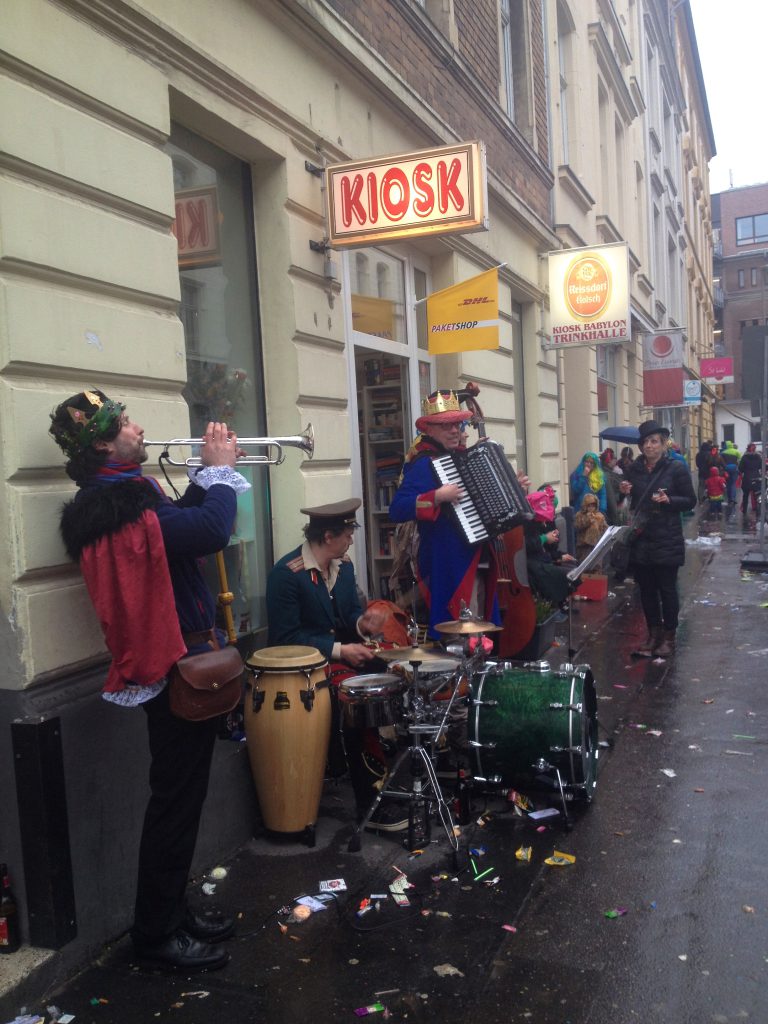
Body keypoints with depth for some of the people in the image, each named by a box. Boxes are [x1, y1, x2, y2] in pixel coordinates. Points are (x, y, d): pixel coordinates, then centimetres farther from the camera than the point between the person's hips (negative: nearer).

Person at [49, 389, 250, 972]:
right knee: (176, 801, 2)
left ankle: (172, 913, 35)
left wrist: (209, 474, 10)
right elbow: (212, 531, -30)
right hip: (176, 666, -10)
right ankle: (158, 936, 18)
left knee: (180, 797, 20)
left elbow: (179, 524, 19)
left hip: (175, 661, 10)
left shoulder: (113, 496, 10)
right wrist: (221, 470, -14)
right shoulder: (118, 504, -22)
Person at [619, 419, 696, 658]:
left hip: (667, 540, -4)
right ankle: (654, 634, 21)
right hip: (640, 540, 4)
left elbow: (690, 501, -3)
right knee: (646, 589, 9)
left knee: (667, 589, 3)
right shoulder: (634, 469, 7)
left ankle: (669, 637, 17)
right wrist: (624, 493, -5)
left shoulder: (676, 468, -5)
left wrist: (669, 500, -20)